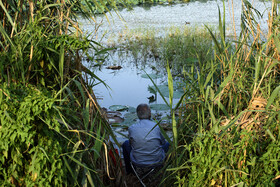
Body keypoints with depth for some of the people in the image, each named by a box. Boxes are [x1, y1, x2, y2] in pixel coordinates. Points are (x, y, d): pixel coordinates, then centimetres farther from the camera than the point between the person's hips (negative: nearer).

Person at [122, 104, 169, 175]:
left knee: (125, 144, 27)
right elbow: (163, 142, 7)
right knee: (167, 143, 28)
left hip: (138, 162, 0)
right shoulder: (156, 127, -12)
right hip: (157, 162, 0)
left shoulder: (131, 128, -11)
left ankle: (129, 170, 43)